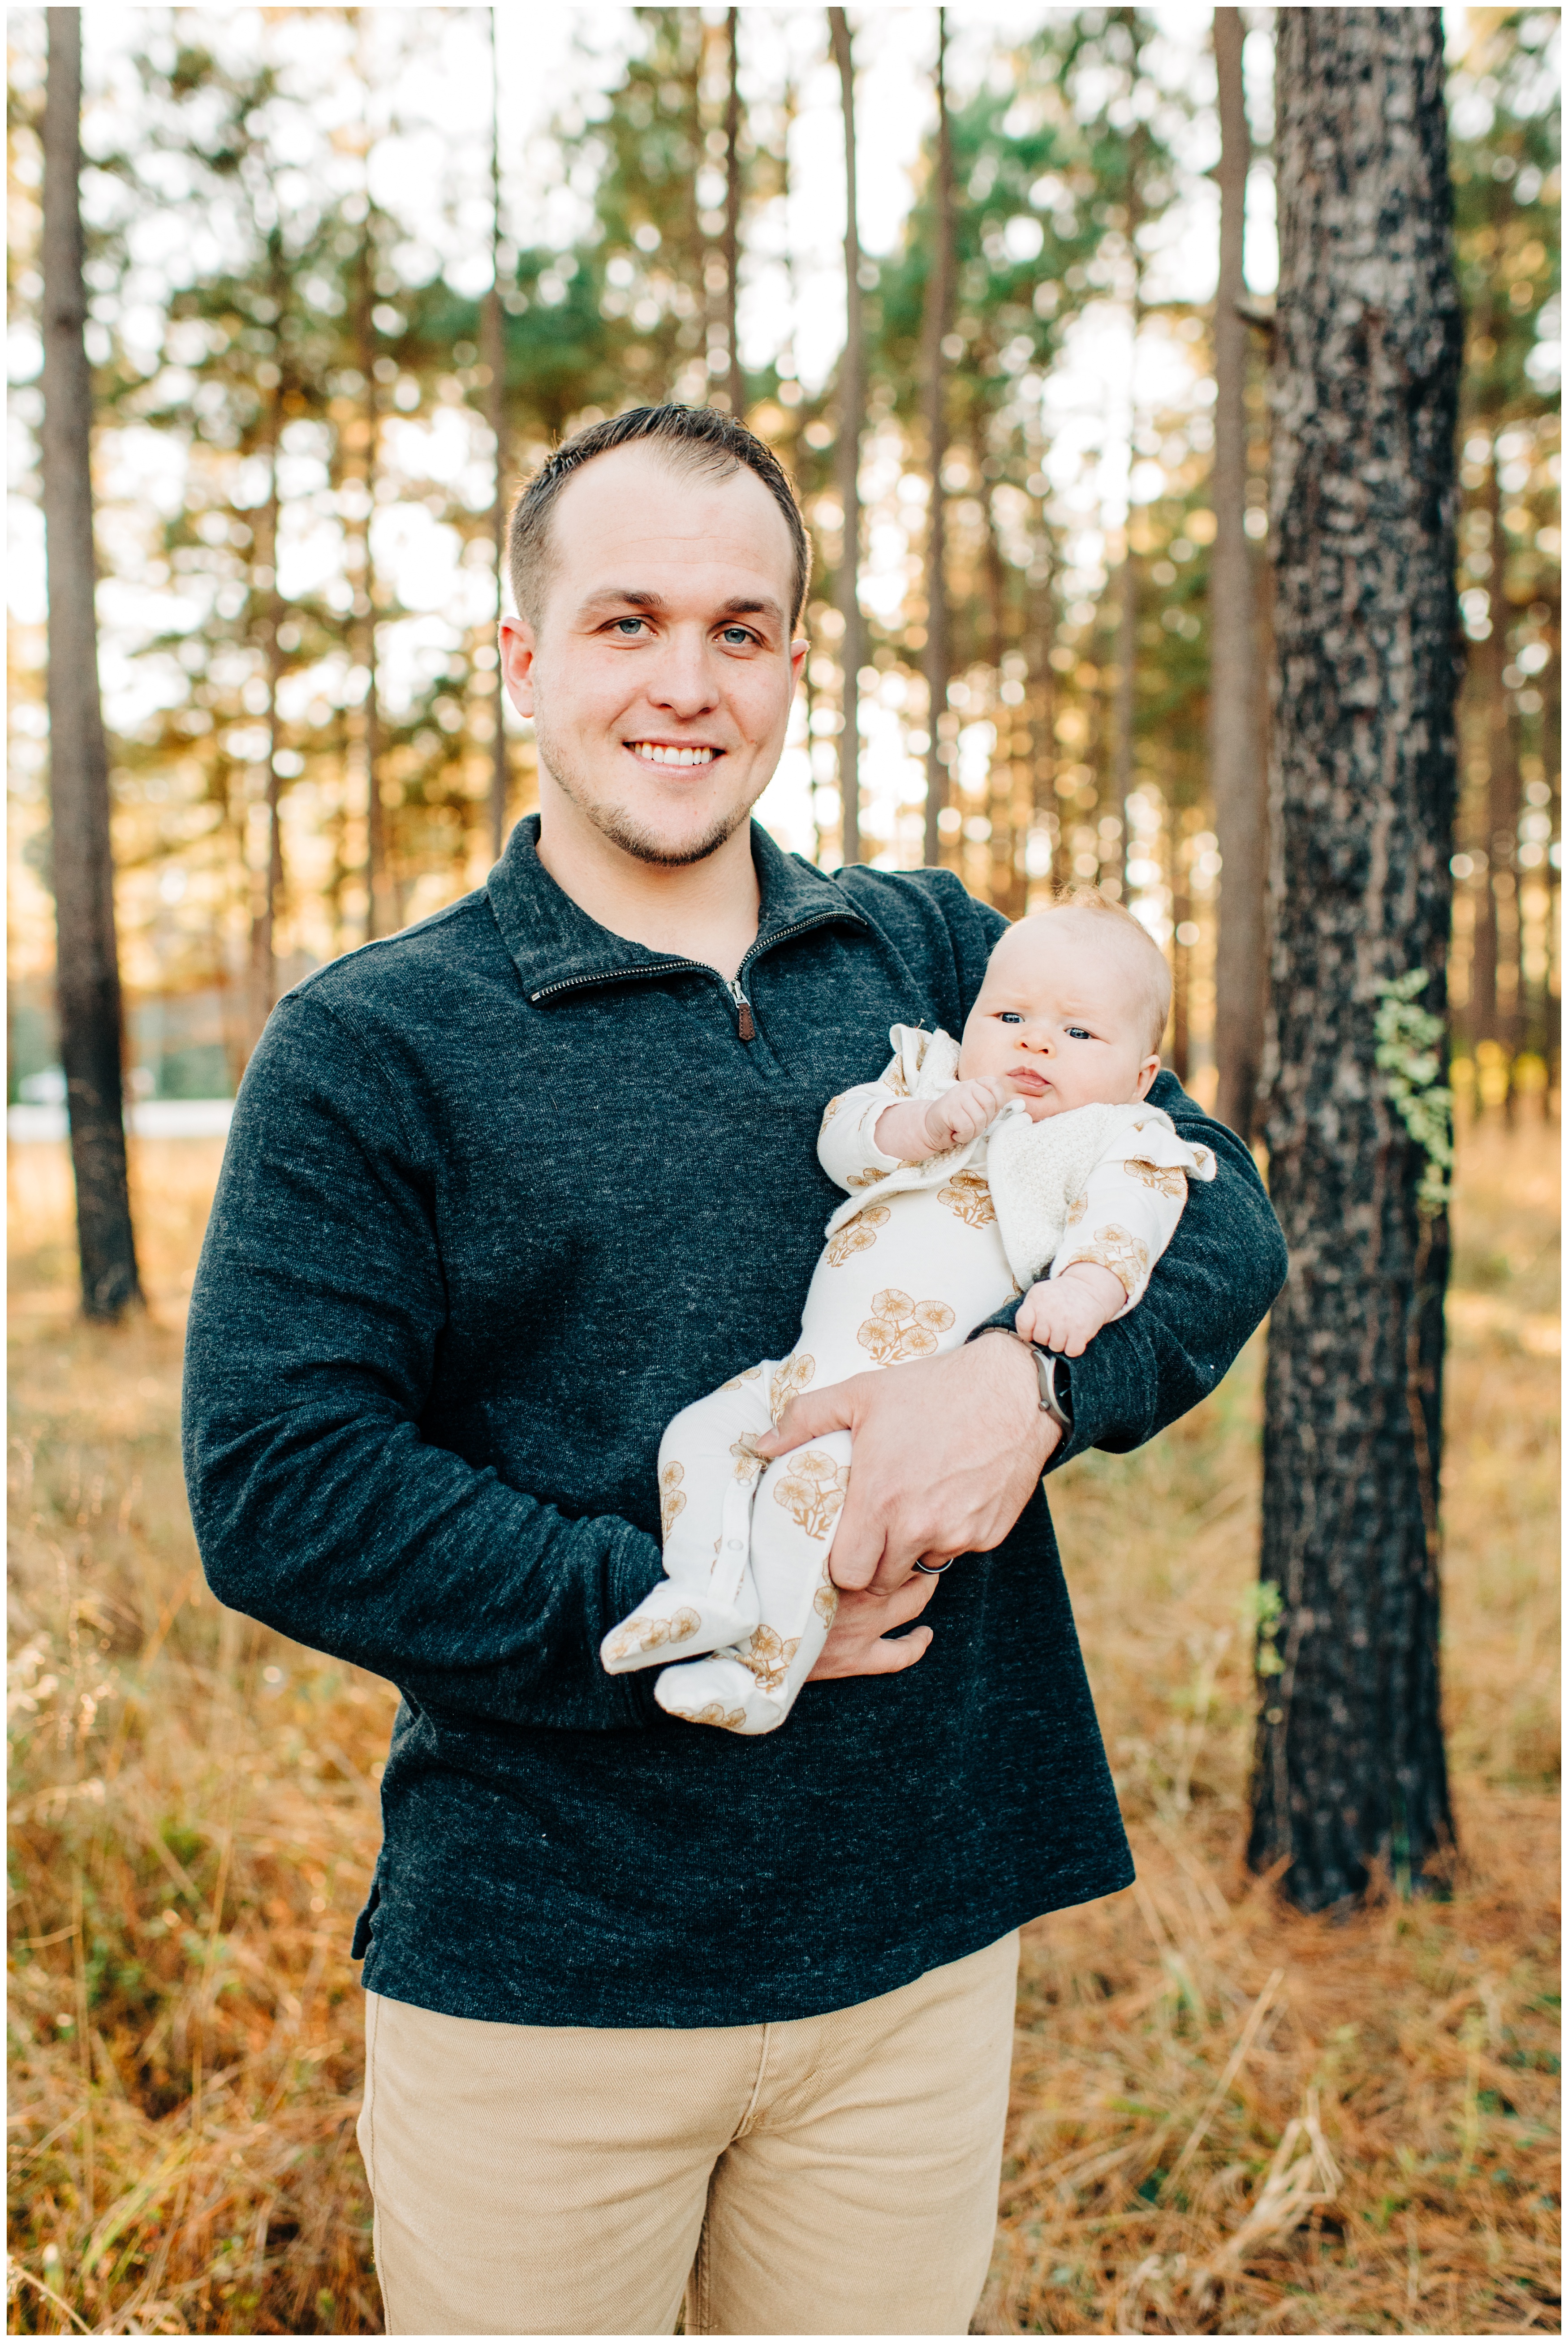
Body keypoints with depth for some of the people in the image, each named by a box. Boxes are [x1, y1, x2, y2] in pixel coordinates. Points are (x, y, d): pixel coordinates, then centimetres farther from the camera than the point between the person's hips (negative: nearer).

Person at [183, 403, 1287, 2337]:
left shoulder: (932, 956, 6)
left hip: (922, 1943, 3)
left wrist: (1033, 1380, -20)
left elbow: (1215, 1210, 2)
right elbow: (274, 1487, -12)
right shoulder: (372, 1045, -6)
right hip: (533, 1975, -3)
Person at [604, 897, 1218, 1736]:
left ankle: (769, 1668, -19)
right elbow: (841, 1138, 8)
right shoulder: (930, 1082, 23)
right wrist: (922, 1123, -13)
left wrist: (1084, 1288, -36)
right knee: (700, 1433, -6)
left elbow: (1123, 1222, -13)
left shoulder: (1119, 1142, 7)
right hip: (810, 1370, 7)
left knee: (814, 1472, -27)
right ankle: (710, 1590, -12)